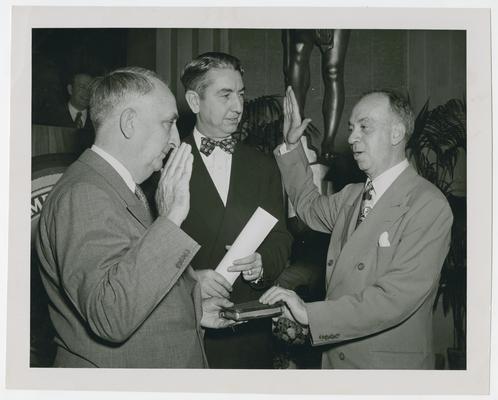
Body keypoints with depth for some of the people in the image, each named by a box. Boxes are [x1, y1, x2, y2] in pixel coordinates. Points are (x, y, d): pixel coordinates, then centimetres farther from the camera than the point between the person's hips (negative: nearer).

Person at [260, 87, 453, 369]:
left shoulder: (429, 206, -16)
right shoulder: (352, 196, 9)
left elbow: (399, 296, -24)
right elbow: (311, 207, 30)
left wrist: (310, 314, -26)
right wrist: (291, 145, 18)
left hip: (390, 365, -7)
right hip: (336, 357, 7)